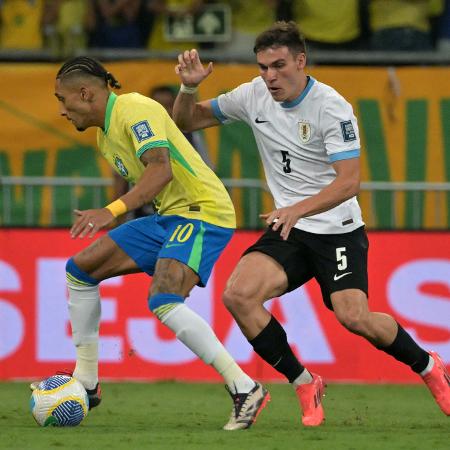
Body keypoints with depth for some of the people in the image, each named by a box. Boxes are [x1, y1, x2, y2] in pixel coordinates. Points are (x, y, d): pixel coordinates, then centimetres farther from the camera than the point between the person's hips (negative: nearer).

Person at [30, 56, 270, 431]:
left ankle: (245, 390, -24)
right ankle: (85, 382, 15)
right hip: (168, 216, 11)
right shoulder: (105, 134, 15)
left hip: (203, 213, -11)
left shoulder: (135, 111, -16)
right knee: (80, 269, 9)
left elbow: (161, 169, -31)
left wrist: (113, 211, -40)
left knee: (164, 302, -29)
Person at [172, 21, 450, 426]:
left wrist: (298, 209, -38)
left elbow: (349, 182, -23)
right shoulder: (255, 96, 0)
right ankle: (305, 385, -4)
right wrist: (189, 87, -11)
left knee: (354, 316, -22)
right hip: (288, 231, 5)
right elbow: (187, 120, 11)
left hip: (338, 231, -5)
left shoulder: (331, 107, -16)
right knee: (238, 294, -20)